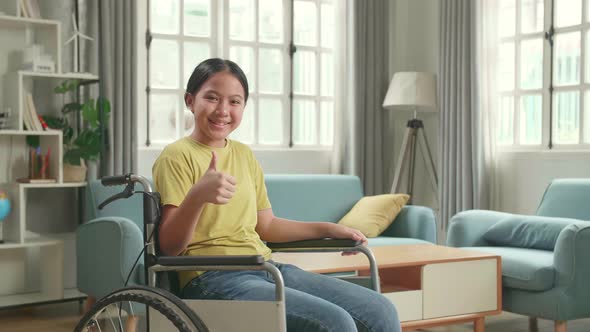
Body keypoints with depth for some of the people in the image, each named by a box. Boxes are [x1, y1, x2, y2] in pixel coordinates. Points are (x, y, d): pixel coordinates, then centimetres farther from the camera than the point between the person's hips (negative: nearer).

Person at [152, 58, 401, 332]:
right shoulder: (177, 156, -5)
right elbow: (170, 246, -12)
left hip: (266, 268, 7)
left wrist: (327, 229, 15)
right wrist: (197, 195, -29)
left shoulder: (244, 154, 17)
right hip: (214, 279, -7)